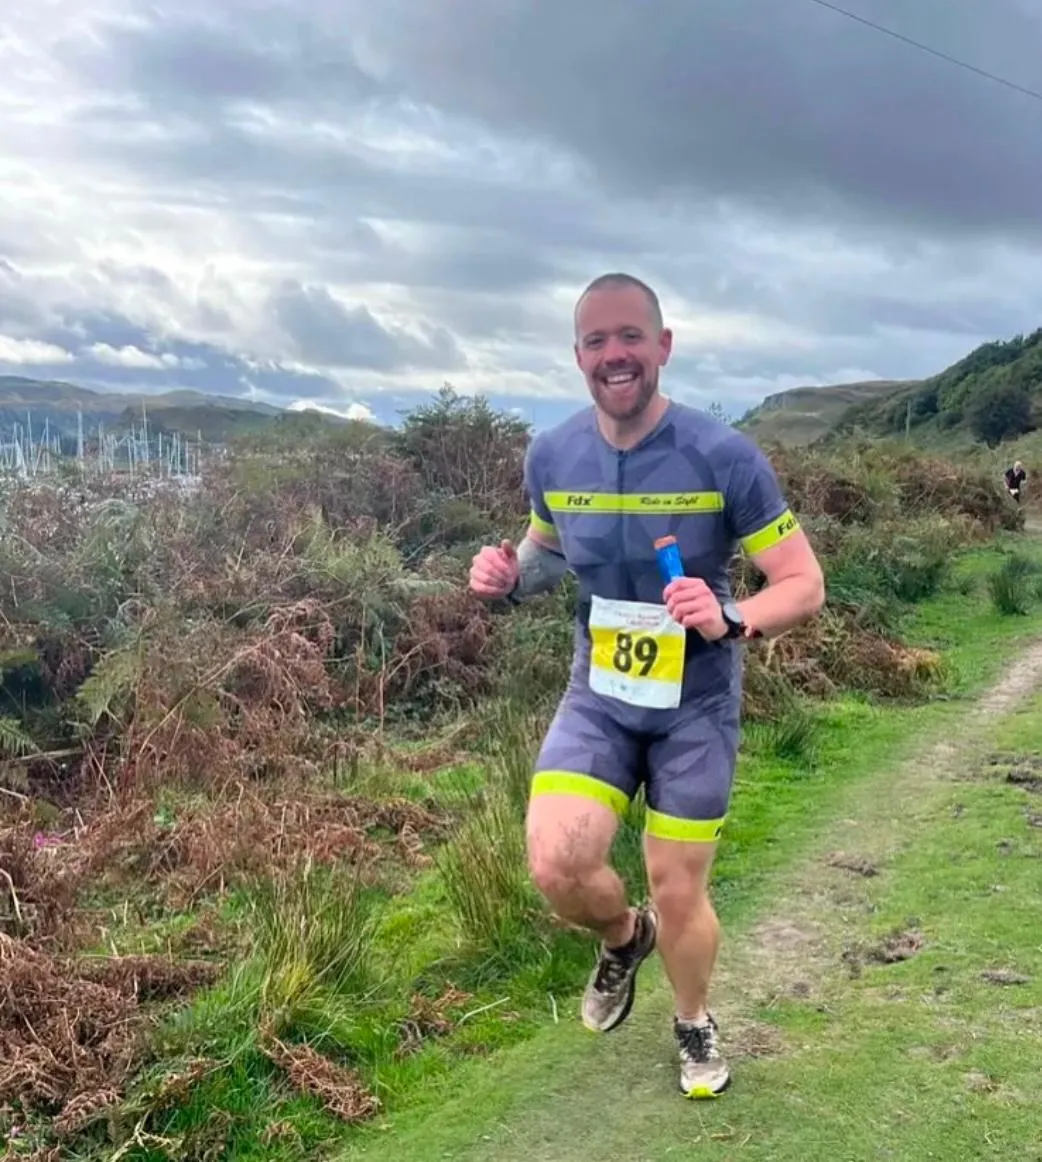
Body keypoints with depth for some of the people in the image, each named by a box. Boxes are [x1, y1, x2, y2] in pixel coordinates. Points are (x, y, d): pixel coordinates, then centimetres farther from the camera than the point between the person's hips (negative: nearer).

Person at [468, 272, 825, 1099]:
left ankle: (695, 1025, 42)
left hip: (696, 705, -2)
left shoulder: (726, 458, -19)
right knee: (557, 865, -15)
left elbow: (805, 586, -14)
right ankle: (623, 938, 23)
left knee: (678, 891, 9)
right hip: (598, 696, 2)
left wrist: (731, 620, -35)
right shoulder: (551, 457, -8)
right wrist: (508, 575, -10)